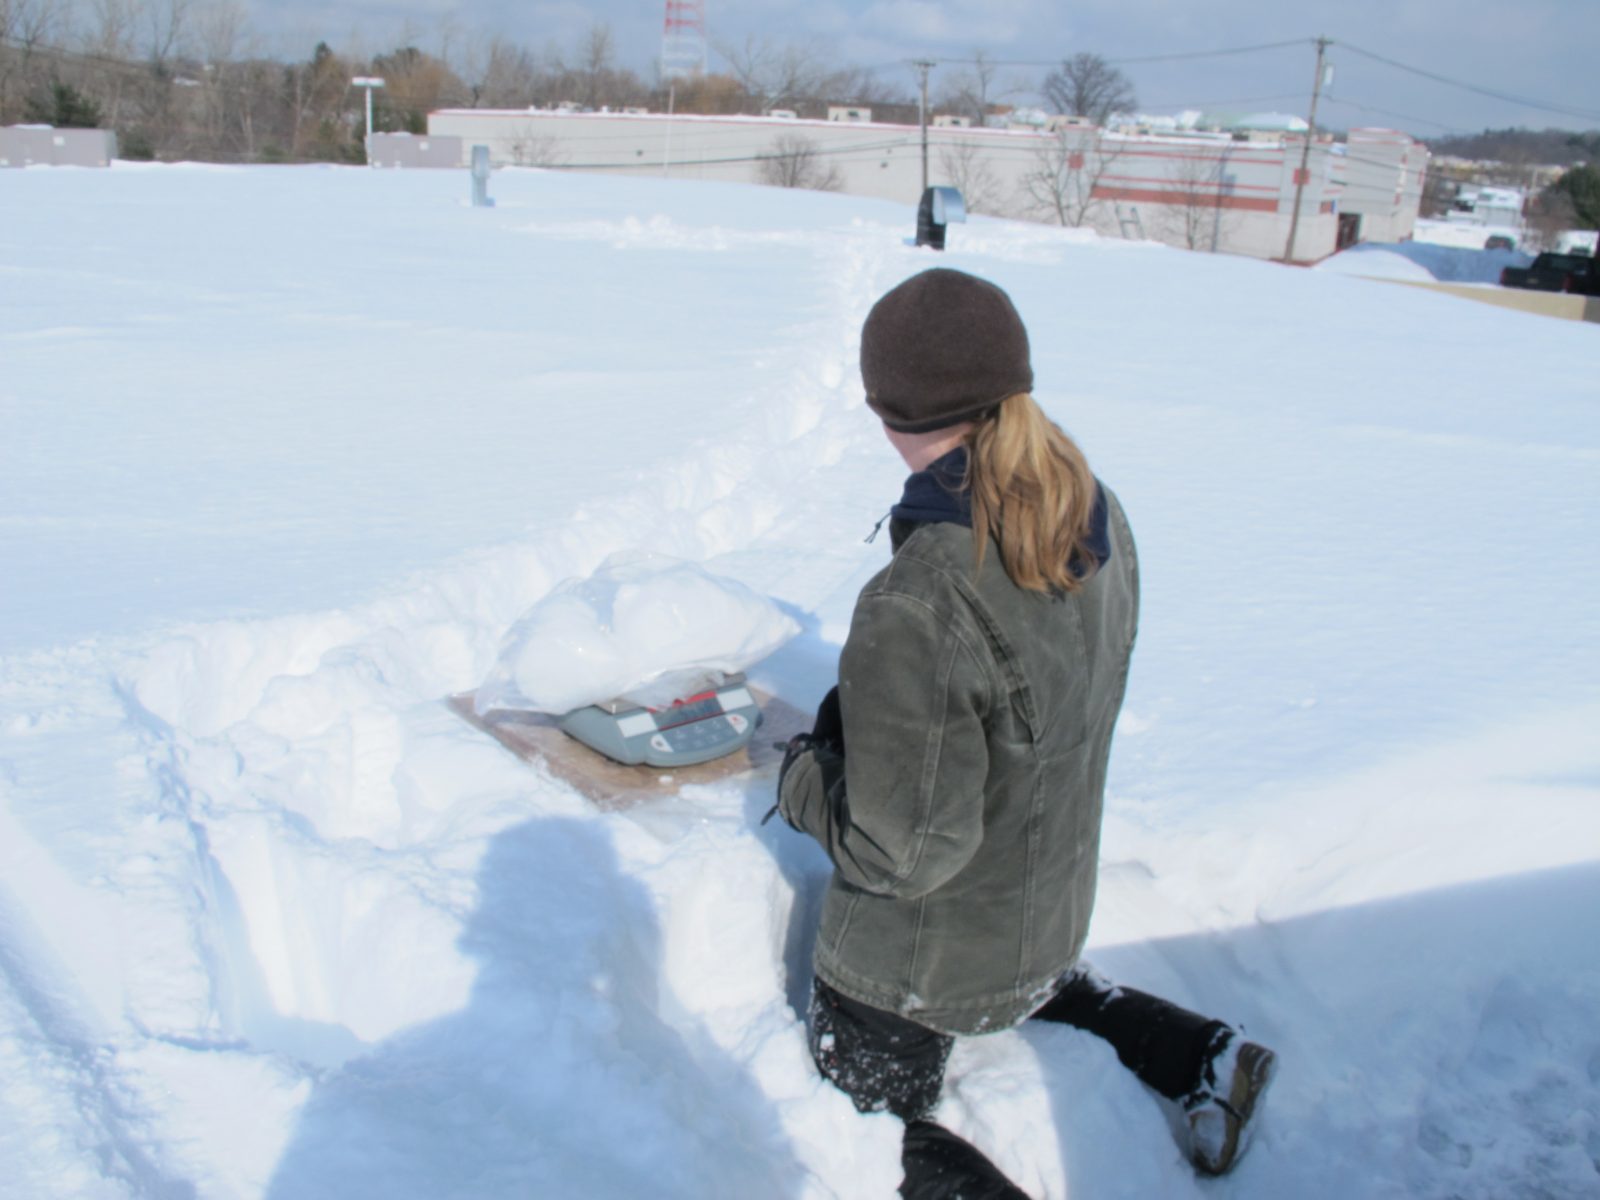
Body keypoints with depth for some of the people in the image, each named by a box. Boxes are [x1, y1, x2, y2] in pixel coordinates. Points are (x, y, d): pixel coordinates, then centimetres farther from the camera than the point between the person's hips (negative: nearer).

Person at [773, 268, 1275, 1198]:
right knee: (1030, 983, 40)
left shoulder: (916, 611, -37)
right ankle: (1197, 1055, 25)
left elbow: (903, 850, -28)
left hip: (919, 963, -7)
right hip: (1053, 913, 7)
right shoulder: (1102, 521, -11)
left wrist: (805, 771, -10)